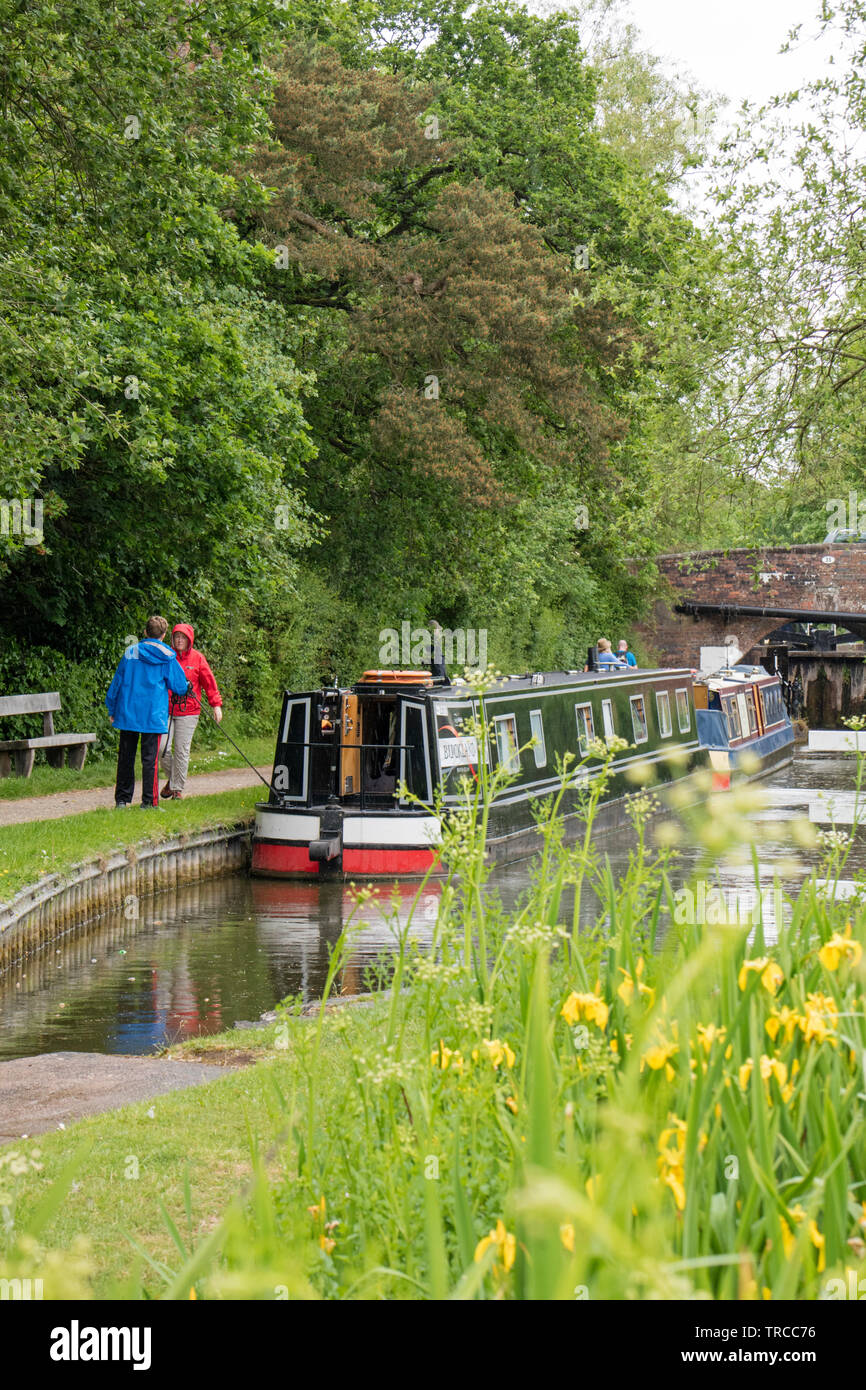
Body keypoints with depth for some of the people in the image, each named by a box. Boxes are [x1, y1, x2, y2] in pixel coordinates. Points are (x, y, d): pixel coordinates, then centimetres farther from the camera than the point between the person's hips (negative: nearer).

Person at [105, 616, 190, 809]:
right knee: (150, 759, 0)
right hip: (153, 716, -2)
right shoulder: (168, 659, -2)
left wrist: (112, 710, 14)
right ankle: (149, 802, -2)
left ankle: (122, 800, 12)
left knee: (125, 758, 9)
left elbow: (117, 682, 7)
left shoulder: (130, 652, 3)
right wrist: (187, 686, 26)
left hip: (128, 713, 2)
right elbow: (180, 687, 2)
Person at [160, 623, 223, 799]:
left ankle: (177, 787, 9)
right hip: (165, 710, 1)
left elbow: (209, 682, 8)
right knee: (162, 748, -6)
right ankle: (172, 778, 20)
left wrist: (216, 704, 2)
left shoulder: (197, 658, 4)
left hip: (188, 712, -1)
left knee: (182, 750, -2)